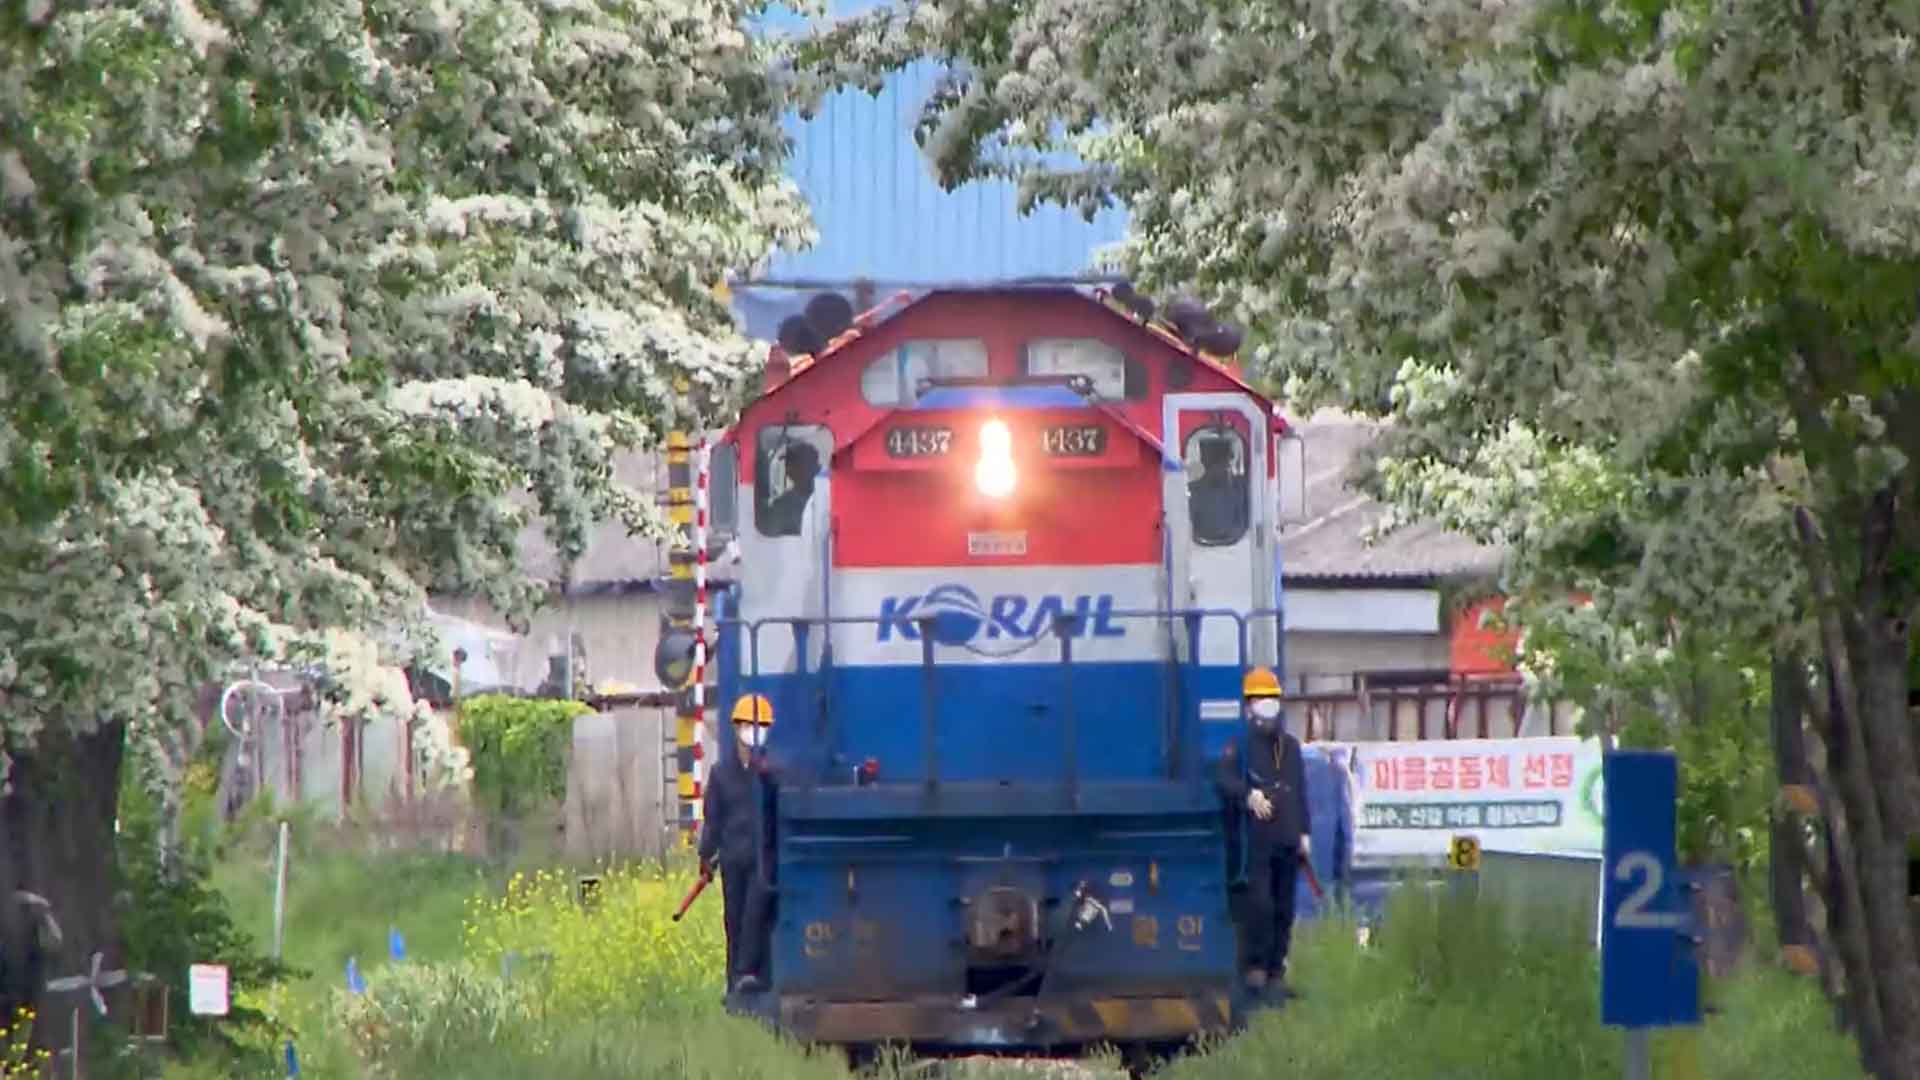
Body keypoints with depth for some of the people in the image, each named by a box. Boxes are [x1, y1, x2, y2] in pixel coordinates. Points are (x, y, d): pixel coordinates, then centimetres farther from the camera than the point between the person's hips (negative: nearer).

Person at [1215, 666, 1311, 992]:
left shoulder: (1290, 746, 17)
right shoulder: (1241, 745, -2)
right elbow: (1226, 781, -15)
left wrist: (1304, 831, 15)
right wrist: (1247, 795, -33)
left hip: (1287, 841, 6)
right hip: (1257, 839, -6)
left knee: (1284, 908, 7)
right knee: (1259, 903, -15)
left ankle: (1277, 969, 13)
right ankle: (1256, 966, -9)